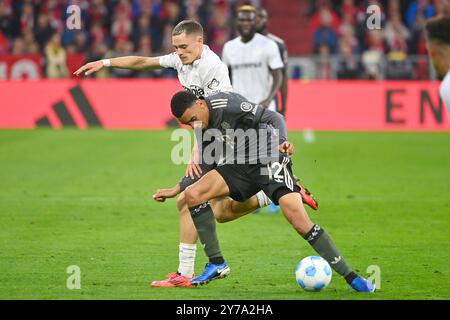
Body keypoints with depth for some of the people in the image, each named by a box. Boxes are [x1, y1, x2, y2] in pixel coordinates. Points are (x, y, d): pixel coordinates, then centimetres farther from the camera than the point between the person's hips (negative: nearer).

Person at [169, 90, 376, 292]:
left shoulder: (226, 104, -17)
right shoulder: (203, 125, 7)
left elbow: (273, 118, -15)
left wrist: (282, 142, -33)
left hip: (268, 160, -7)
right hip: (239, 166, 7)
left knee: (299, 220, -21)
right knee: (192, 195, -12)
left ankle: (350, 277, -14)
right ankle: (216, 264, -5)